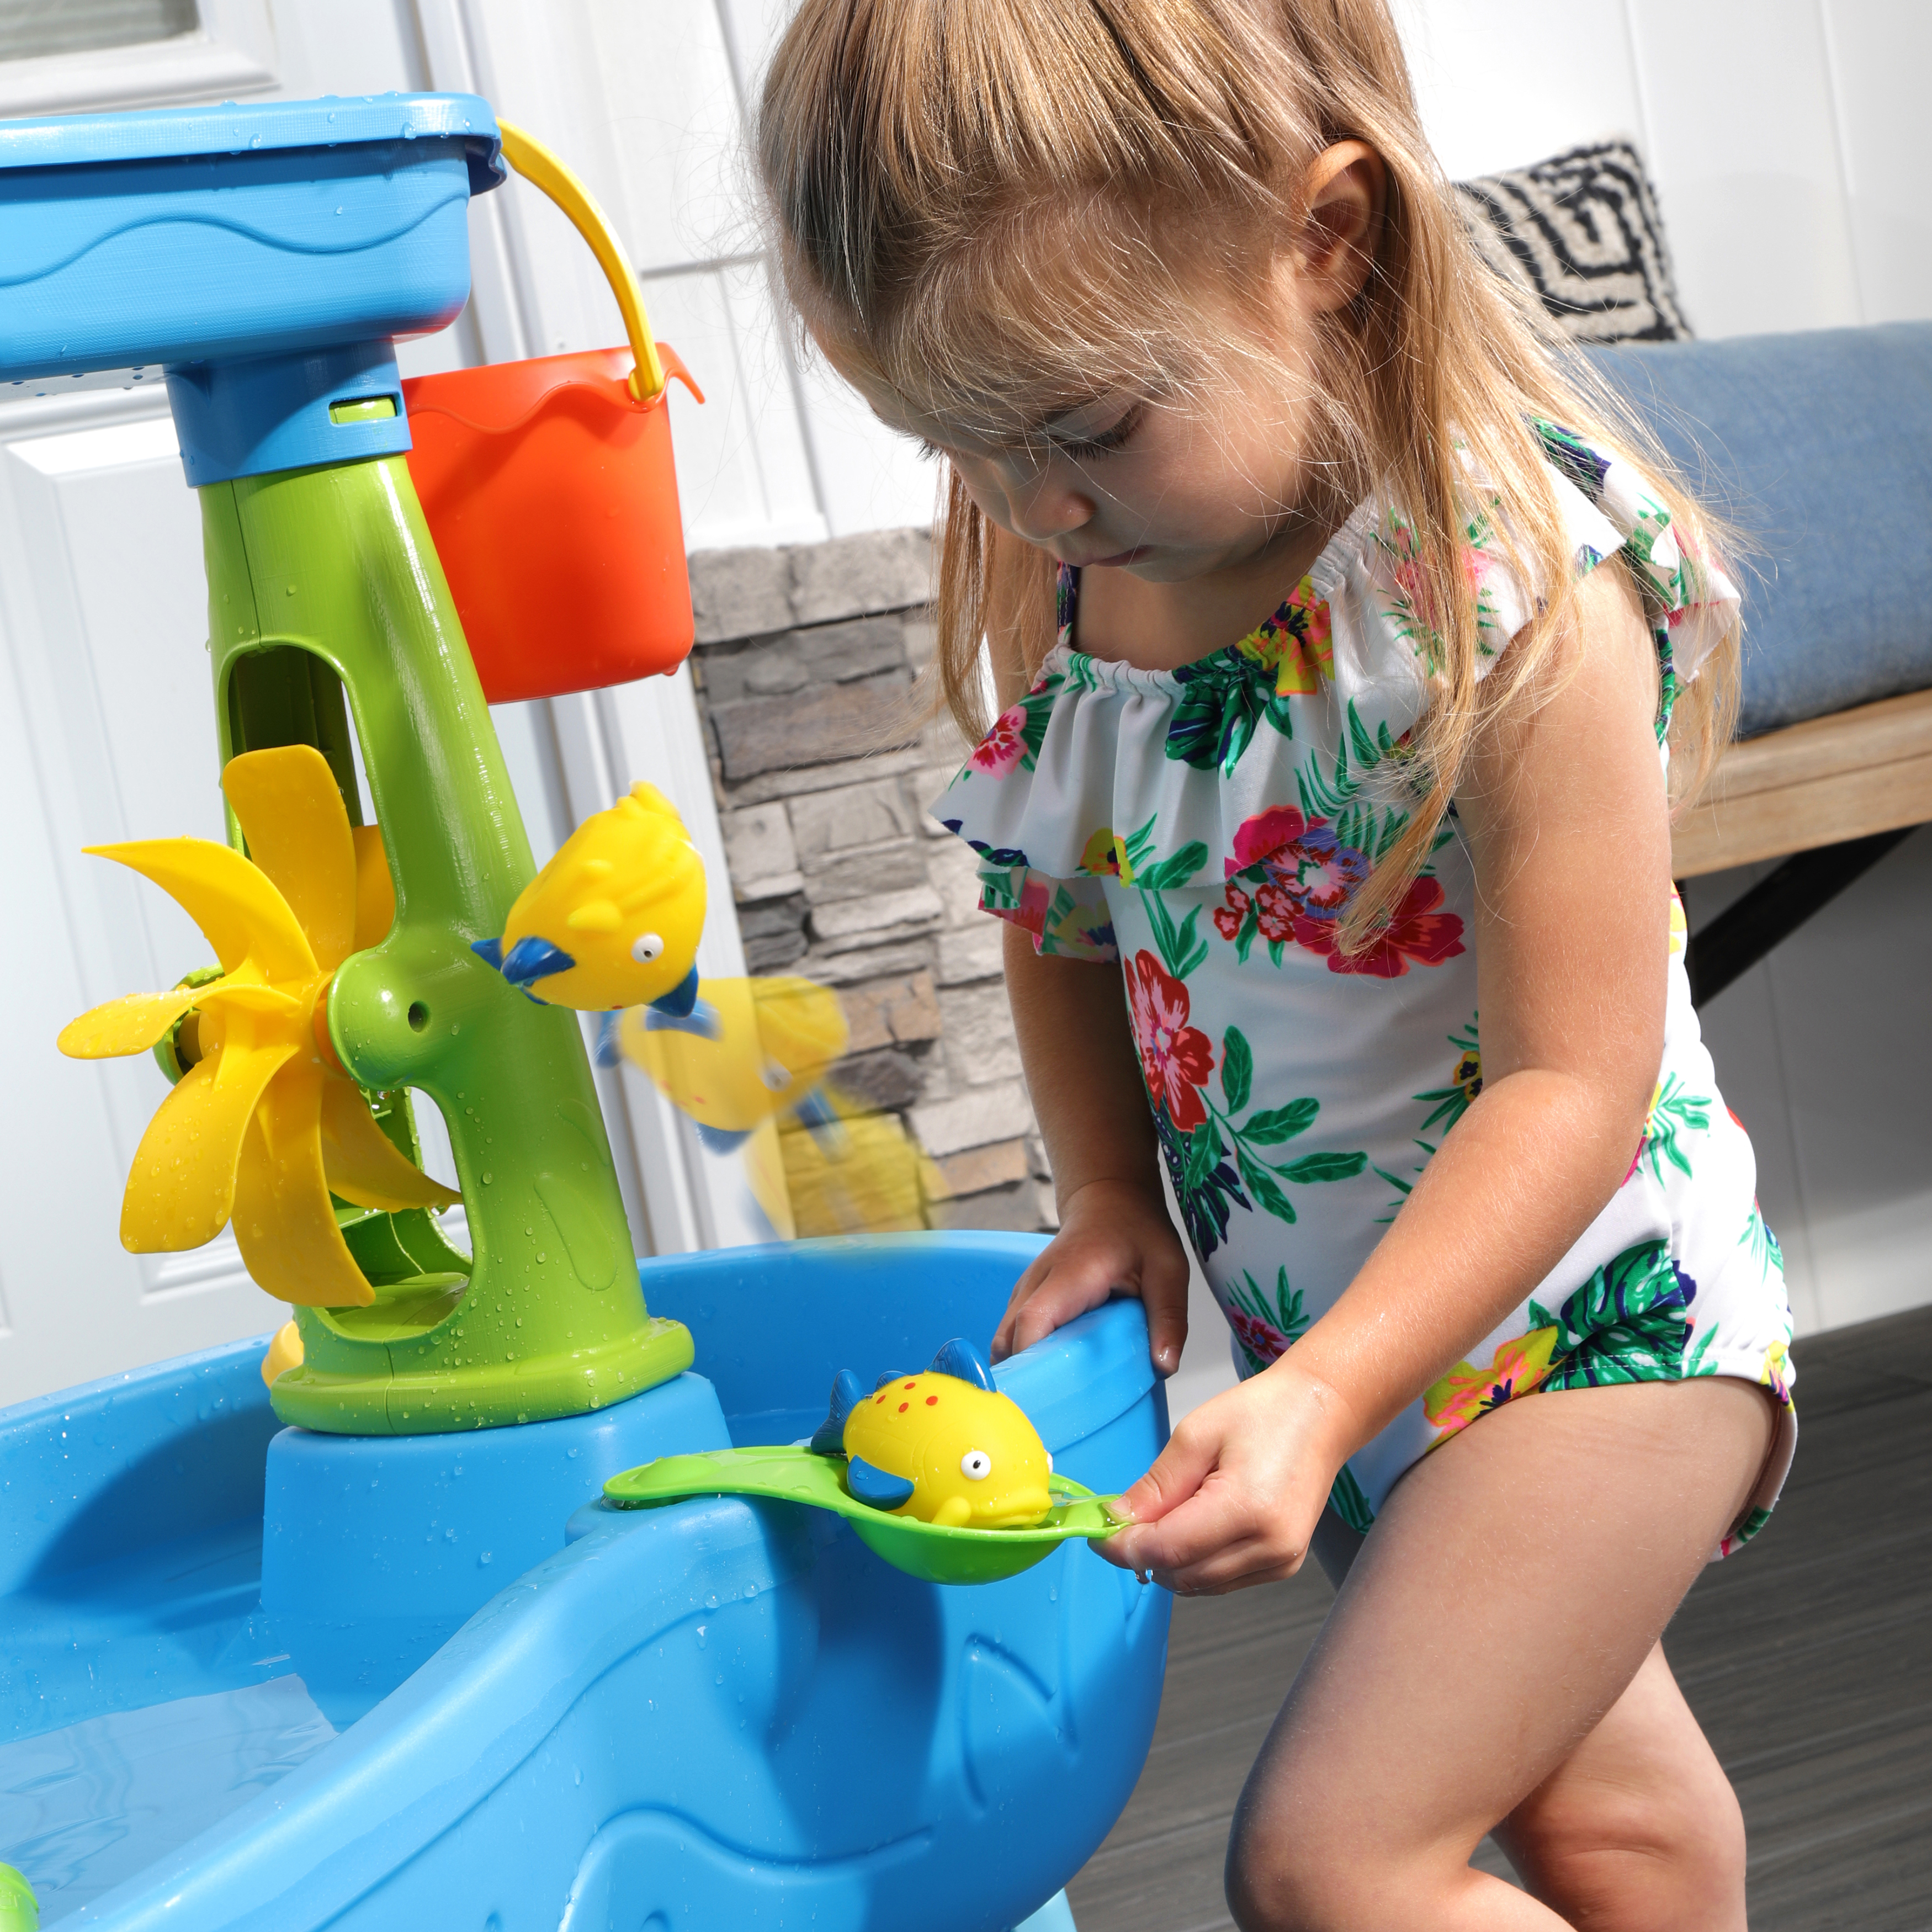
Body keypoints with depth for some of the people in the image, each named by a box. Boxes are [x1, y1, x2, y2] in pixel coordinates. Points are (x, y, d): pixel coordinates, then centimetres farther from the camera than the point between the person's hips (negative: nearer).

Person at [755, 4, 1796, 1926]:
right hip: (1327, 1337, 7)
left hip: (1585, 1316, -6)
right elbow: (1066, 925, 9)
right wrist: (1109, 1196, -3)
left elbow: (1573, 1081, -25)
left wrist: (1320, 1396, -31)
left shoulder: (1510, 588, -27)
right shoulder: (1051, 588, -8)